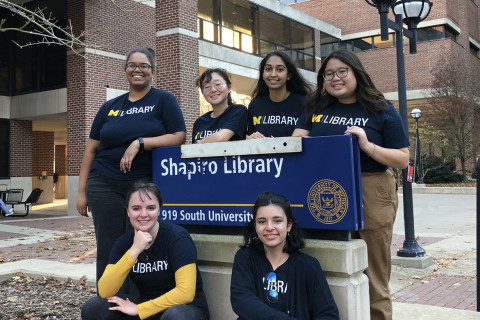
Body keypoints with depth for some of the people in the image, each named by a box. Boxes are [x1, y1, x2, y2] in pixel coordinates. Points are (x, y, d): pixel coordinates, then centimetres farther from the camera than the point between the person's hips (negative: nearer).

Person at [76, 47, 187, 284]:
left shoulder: (163, 100, 4)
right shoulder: (110, 107, 13)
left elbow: (179, 137, -6)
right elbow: (91, 149, 14)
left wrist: (140, 143, -17)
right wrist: (81, 191, 9)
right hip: (104, 185, 3)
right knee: (108, 249, 3)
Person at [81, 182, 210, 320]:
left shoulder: (177, 237, -16)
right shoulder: (125, 242, -3)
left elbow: (186, 292, -23)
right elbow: (104, 292, -15)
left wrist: (138, 309, -17)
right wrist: (134, 251, -26)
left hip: (186, 308, -5)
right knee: (92, 307, -14)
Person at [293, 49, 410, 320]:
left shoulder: (382, 111, 3)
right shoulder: (316, 108, 13)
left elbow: (403, 159, -1)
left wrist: (368, 146, -16)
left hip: (371, 197, -3)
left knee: (372, 281, 4)